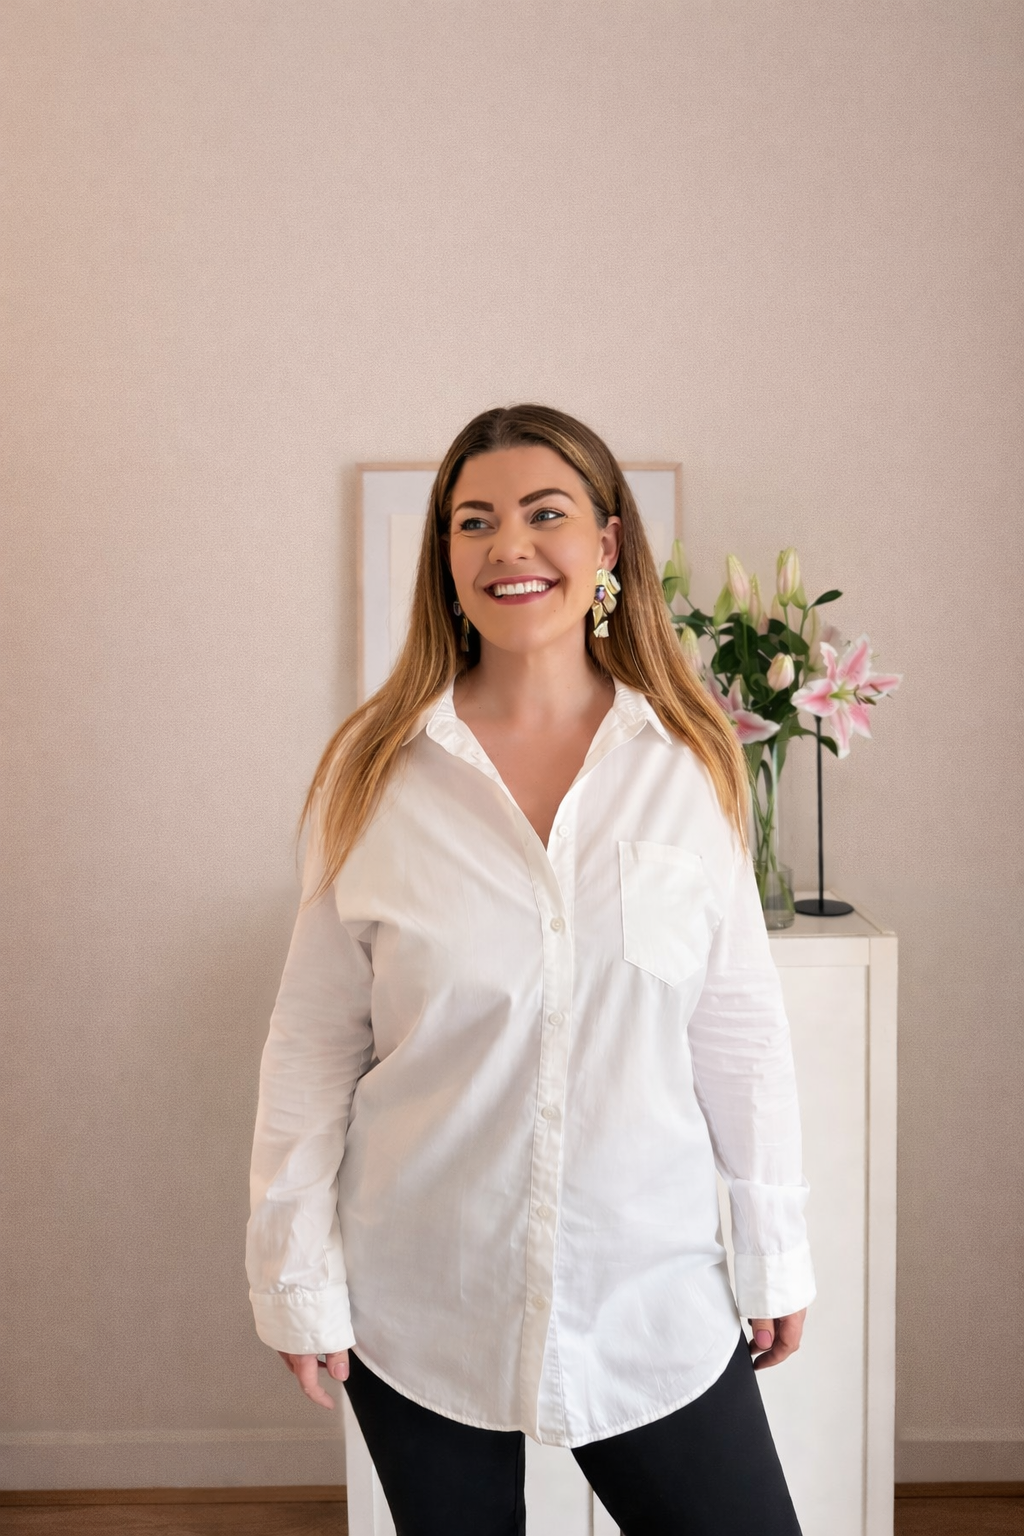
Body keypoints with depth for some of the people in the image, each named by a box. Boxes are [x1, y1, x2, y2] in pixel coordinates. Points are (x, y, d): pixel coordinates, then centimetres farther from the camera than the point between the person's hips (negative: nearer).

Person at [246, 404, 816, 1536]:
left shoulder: (690, 764, -4)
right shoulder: (374, 774, -6)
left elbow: (740, 1029, 1)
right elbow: (311, 1047, -2)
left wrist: (777, 1254, 6)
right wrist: (298, 1282, -2)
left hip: (653, 1301, 1)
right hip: (420, 1304, 0)